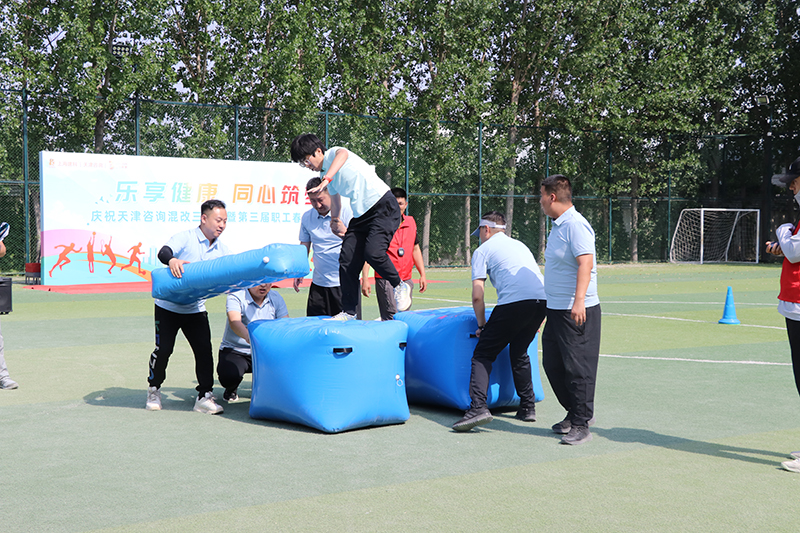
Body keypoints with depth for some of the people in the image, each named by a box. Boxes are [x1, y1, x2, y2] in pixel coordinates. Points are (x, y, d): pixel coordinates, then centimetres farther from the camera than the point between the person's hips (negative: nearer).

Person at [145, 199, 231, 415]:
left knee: (205, 350, -6)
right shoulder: (185, 238, -13)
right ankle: (154, 390, 21)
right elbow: (163, 252, -29)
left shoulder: (222, 251, 3)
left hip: (196, 310, 4)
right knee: (163, 349, -2)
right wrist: (172, 260, -52)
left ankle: (204, 396, 3)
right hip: (168, 307, -4)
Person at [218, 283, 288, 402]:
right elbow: (234, 321, -31)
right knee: (229, 374, -34)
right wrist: (247, 336, -52)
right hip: (235, 350, -4)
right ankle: (231, 390, 9)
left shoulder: (276, 298, 3)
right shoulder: (236, 297, -12)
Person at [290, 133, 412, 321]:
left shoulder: (334, 152, -7)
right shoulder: (326, 173, 18)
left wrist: (326, 180, -46)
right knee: (347, 260, -2)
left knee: (373, 252, -26)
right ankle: (348, 312, 6)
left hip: (384, 207, -9)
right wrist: (336, 221, 43)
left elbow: (343, 154, -34)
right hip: (360, 215, 9)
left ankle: (400, 286, 0)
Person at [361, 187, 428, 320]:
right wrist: (365, 278, -13)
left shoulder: (411, 222, 10)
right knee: (391, 318, -12)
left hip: (406, 279, 6)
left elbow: (416, 249, 21)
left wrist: (422, 274, 17)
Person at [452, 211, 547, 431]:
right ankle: (528, 407, 24)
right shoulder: (519, 244, 32)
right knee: (519, 352, 25)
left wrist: (482, 325, 17)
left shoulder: (483, 250, 13)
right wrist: (534, 321, 46)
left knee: (483, 354, 0)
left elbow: (477, 296, 5)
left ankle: (478, 407, -16)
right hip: (544, 300, 6)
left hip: (514, 301, -6)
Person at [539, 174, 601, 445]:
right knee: (552, 364, 14)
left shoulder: (575, 225, -15)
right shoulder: (558, 226, 15)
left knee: (577, 367, -4)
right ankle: (574, 413, 28)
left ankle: (581, 425, 5)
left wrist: (579, 301, -33)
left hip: (577, 312, -10)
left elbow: (586, 263, -25)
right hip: (556, 310, 10)